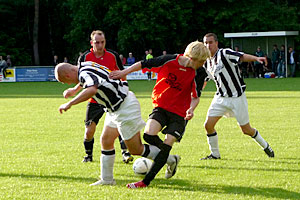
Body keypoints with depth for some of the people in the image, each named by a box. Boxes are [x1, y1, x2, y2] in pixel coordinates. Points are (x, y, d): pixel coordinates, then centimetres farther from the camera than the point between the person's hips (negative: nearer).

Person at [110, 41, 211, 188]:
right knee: (149, 135, -21)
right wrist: (124, 72, 0)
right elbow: (143, 64, 0)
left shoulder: (198, 73, -10)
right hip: (161, 106, 1)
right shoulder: (169, 61, -13)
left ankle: (146, 181, -6)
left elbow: (195, 96, -1)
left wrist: (191, 109, -21)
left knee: (167, 145, -12)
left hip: (179, 113, -1)